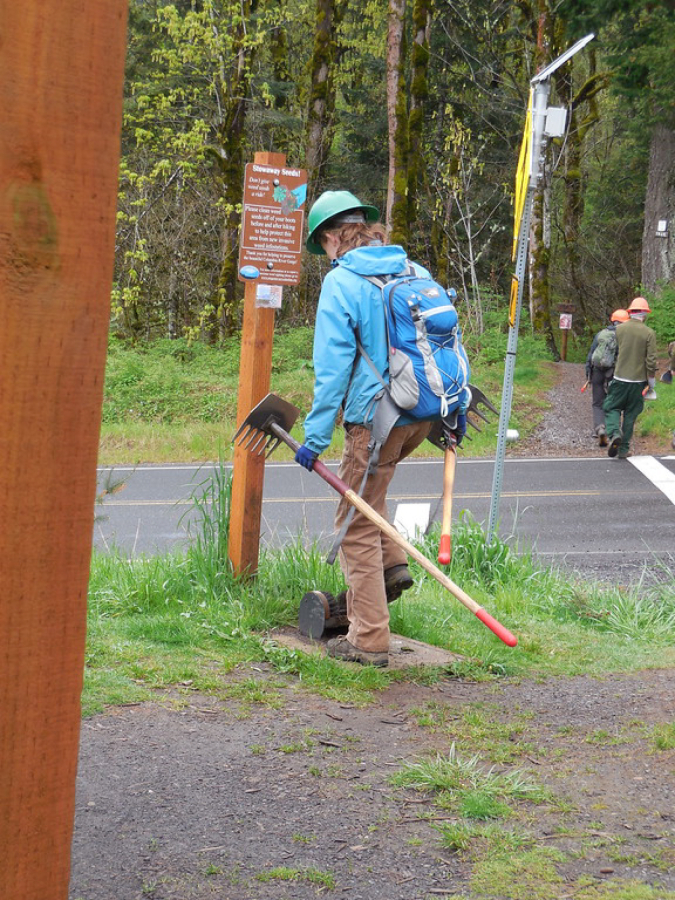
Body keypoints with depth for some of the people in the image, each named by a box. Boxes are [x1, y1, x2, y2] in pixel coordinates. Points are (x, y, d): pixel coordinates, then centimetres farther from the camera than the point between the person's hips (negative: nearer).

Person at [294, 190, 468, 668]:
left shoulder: (340, 282, -10)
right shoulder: (415, 271, 9)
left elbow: (332, 367, -14)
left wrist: (316, 436, -11)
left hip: (376, 420, -7)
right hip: (427, 412, 7)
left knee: (357, 528, 4)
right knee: (367, 491, 32)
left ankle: (369, 641, 7)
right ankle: (394, 563, 19)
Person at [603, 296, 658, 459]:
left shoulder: (619, 329, -1)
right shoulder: (649, 333, -7)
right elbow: (651, 361, -8)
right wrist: (651, 383, 2)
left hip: (620, 378, 0)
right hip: (638, 380, 0)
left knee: (612, 408, 10)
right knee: (630, 414, 9)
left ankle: (614, 433, -19)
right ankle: (624, 449, 11)